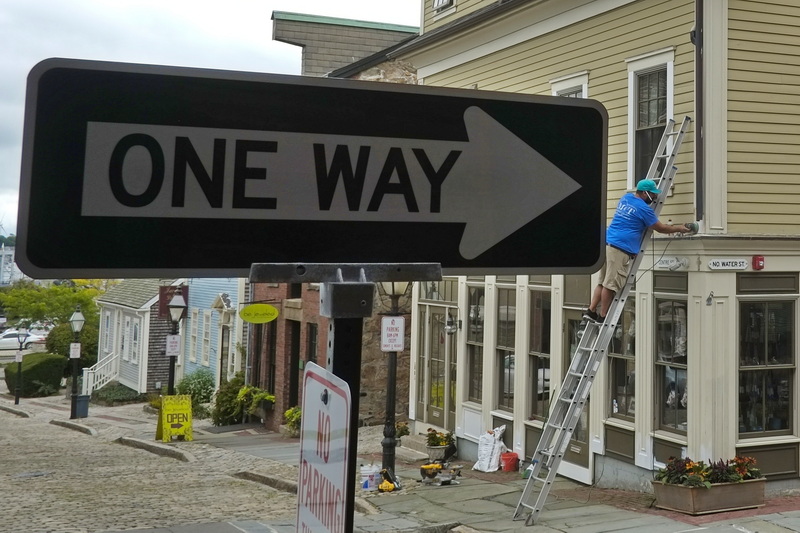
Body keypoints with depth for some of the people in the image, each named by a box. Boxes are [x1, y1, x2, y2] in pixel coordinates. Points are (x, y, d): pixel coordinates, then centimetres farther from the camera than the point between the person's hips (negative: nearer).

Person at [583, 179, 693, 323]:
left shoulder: (626, 197, 15)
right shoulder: (644, 209, -7)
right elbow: (661, 228, 2)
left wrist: (653, 198, 34)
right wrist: (679, 228, 15)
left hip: (607, 243, 9)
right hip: (620, 249, -9)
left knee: (603, 283, 12)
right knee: (610, 285, -3)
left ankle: (590, 311, 11)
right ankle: (602, 316, 2)